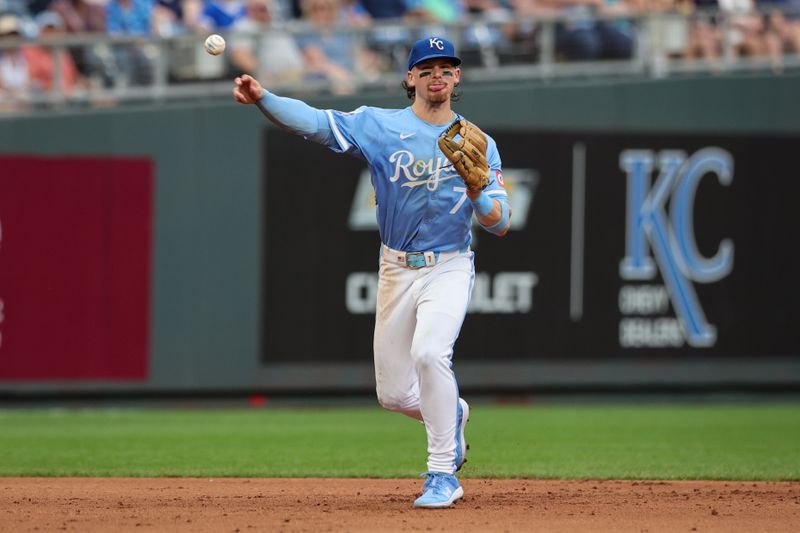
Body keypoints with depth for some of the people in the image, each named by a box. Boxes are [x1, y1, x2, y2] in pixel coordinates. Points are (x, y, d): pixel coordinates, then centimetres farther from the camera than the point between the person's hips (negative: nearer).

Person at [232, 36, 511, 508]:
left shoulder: (477, 144, -3)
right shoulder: (379, 126, -2)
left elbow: (500, 225, -7)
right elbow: (313, 121, -15)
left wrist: (478, 196, -29)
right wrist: (262, 98, -32)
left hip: (448, 269, -3)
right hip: (396, 270, 3)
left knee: (429, 352, -29)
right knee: (393, 394, 7)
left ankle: (443, 474, -19)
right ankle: (452, 414, 42)